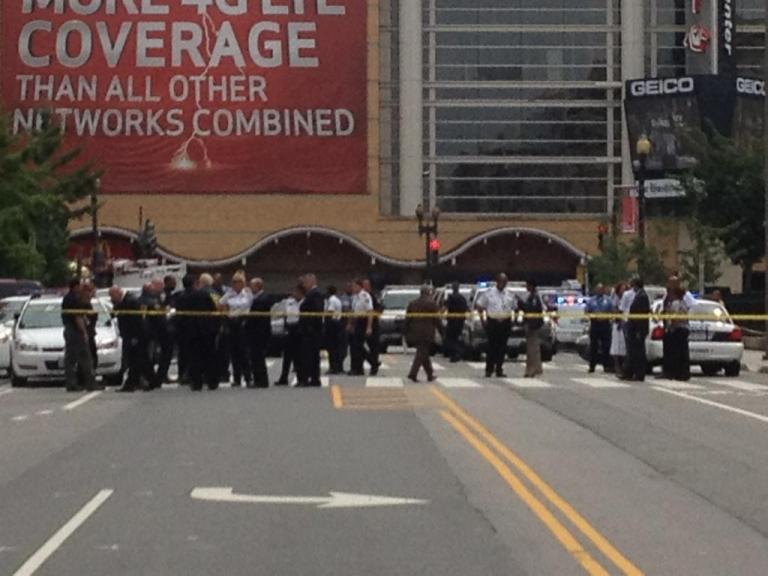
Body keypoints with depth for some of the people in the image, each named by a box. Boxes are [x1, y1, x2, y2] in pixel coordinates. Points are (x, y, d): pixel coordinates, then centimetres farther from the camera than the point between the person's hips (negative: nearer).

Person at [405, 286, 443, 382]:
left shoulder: (412, 304, 11)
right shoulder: (431, 304, -6)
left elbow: (407, 320, 11)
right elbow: (437, 320, -6)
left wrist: (407, 334, 14)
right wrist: (441, 331, 2)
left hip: (415, 334, 6)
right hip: (426, 334, -6)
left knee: (424, 353, 17)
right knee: (422, 354, -5)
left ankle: (430, 374, 23)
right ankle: (413, 374, -16)